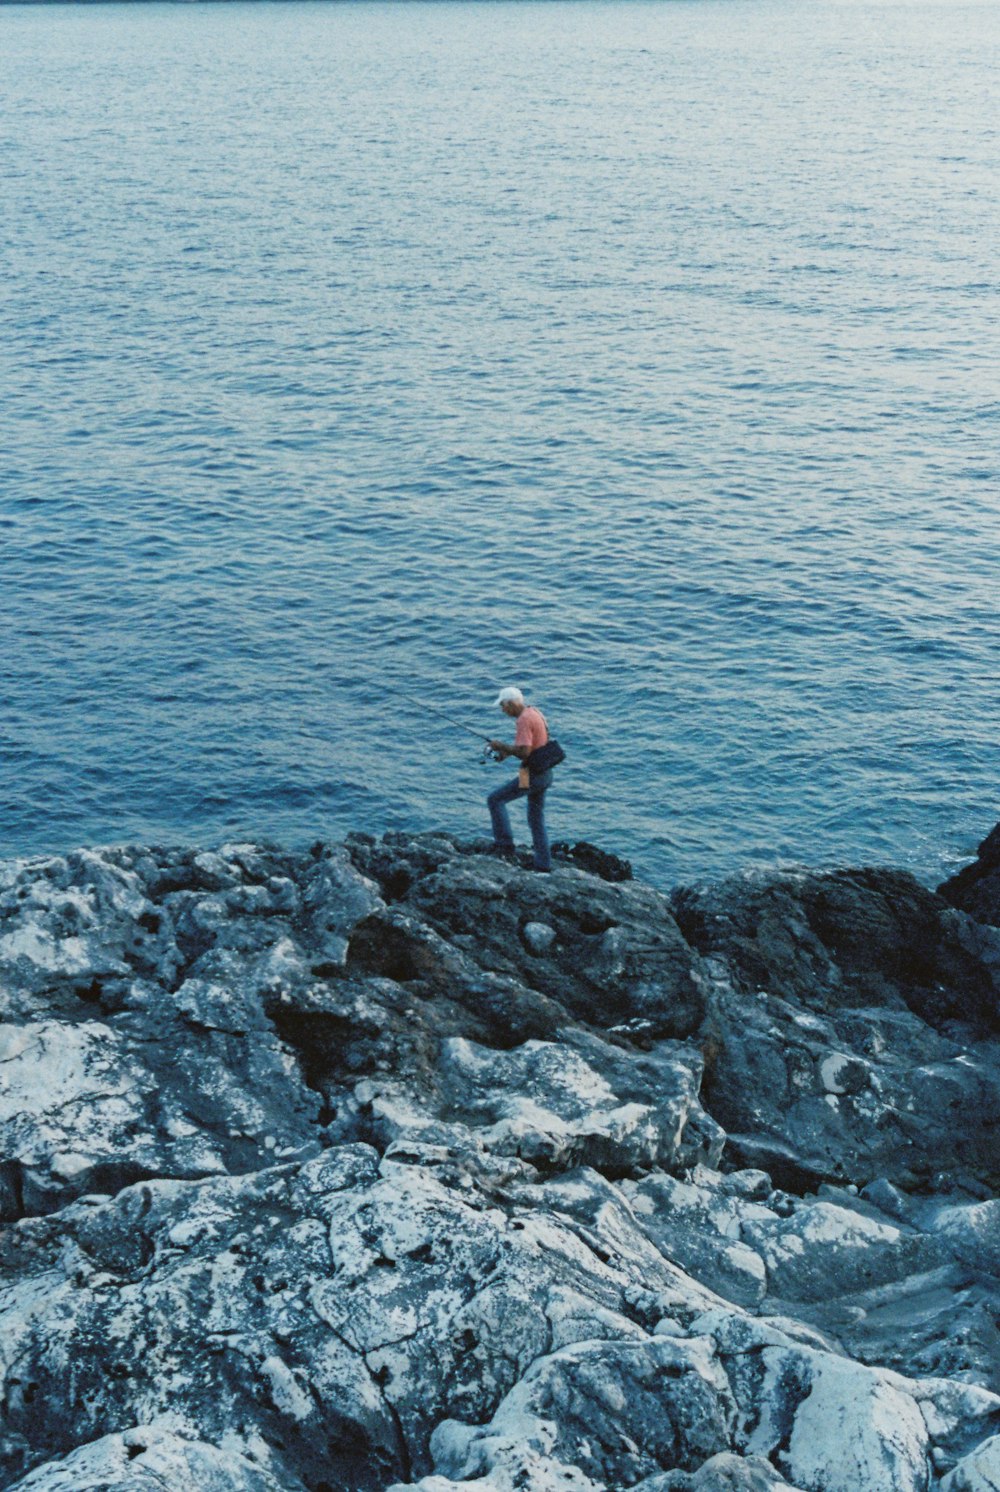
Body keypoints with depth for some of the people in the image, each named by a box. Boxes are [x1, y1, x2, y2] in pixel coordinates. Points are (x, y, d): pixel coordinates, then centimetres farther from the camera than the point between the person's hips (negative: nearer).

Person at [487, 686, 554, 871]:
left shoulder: (524, 719, -19)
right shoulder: (535, 713, 12)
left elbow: (524, 752, -26)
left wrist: (502, 746, -12)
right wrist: (508, 751, 13)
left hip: (532, 775, -10)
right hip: (545, 773, 10)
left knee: (495, 800, -1)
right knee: (536, 819, 16)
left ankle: (505, 844, -1)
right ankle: (543, 864, 18)